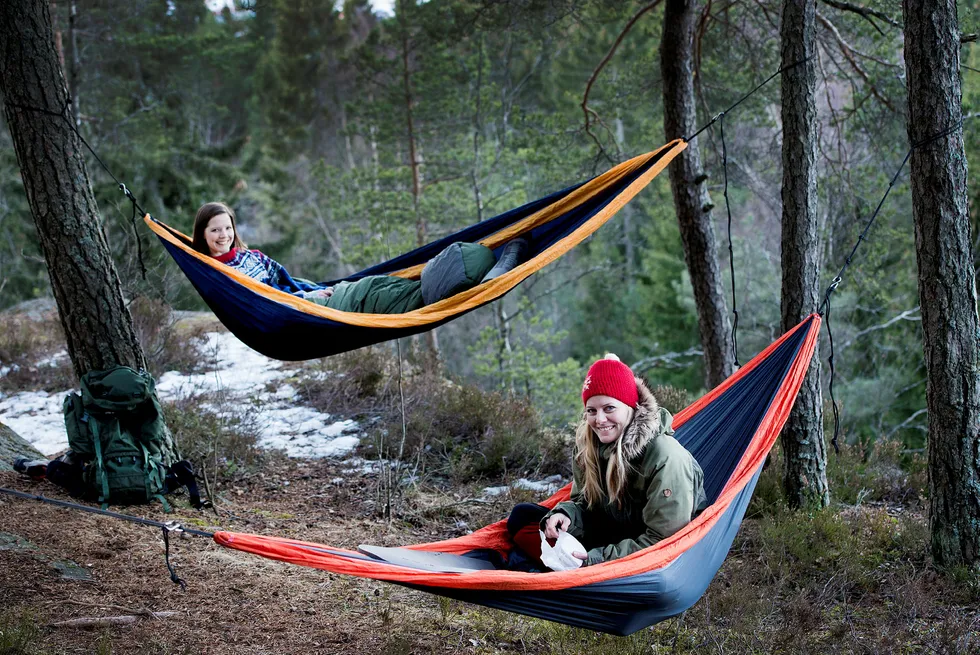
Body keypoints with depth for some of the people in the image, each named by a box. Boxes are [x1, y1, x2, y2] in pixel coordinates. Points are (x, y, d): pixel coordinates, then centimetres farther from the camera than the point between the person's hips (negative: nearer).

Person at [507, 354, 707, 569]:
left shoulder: (665, 457, -25)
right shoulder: (589, 445, -4)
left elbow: (663, 540, -24)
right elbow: (584, 501, 8)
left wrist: (598, 558, -29)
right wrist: (565, 515, -17)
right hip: (613, 539, 8)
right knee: (523, 516, -5)